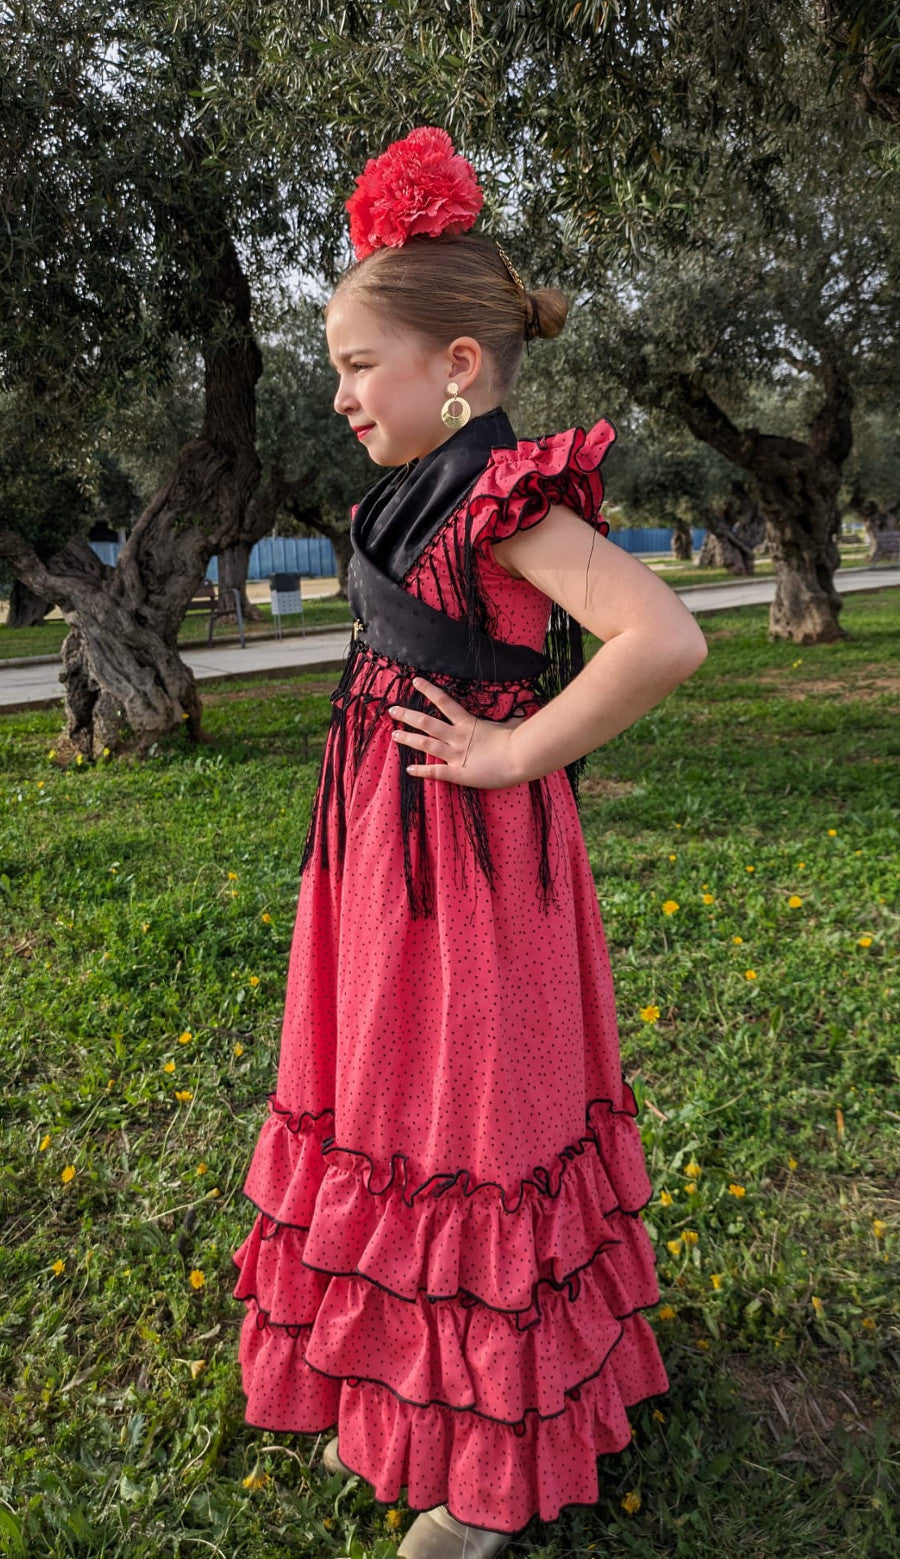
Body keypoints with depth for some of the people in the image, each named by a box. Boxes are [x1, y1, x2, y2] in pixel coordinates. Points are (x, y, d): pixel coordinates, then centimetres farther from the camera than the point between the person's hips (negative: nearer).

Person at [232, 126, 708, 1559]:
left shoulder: (504, 497, -18)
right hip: (387, 850, 10)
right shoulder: (430, 496, 11)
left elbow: (665, 638, -31)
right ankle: (408, 1401, 44)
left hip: (467, 858, -10)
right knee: (398, 1105, 20)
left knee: (469, 1130, 4)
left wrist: (518, 751, -23)